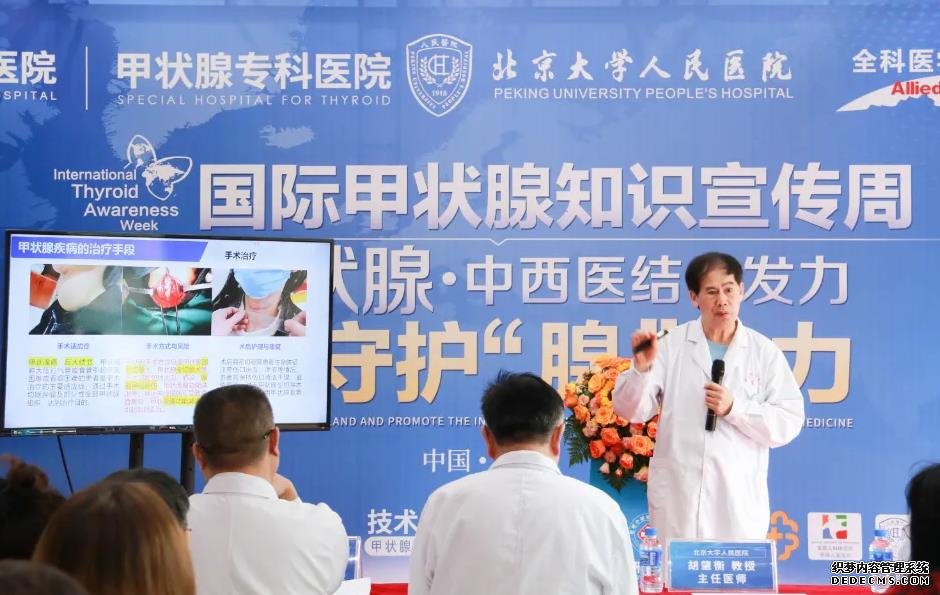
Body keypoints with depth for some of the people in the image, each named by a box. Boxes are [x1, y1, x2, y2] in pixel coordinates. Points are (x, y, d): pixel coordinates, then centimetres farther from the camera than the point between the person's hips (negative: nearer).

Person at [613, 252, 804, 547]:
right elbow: (630, 410, 0)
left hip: (740, 499, 1)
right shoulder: (671, 345, 1)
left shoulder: (766, 352, 3)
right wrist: (641, 368, -18)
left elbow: (788, 423, -2)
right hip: (678, 496, 0)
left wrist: (734, 408, -15)